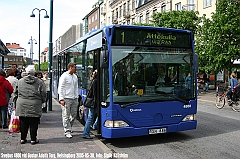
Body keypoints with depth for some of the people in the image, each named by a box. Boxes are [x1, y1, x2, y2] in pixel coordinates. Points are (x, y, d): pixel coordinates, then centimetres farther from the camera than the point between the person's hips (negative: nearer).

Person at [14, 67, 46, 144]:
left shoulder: (20, 81, 6)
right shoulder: (39, 82, -2)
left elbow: (15, 92, 12)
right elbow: (43, 94, -2)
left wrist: (15, 98, 25)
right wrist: (42, 101, 13)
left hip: (22, 106, 3)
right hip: (34, 106, -2)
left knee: (23, 123, 12)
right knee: (33, 124, 4)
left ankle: (23, 139, 19)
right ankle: (33, 139, 10)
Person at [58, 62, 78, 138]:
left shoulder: (75, 76, 14)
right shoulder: (64, 76, -8)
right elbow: (60, 88, -10)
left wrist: (77, 97, 15)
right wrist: (61, 99, -15)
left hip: (74, 99, 7)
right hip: (66, 99, -7)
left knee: (74, 114, 10)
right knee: (66, 116, -2)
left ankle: (68, 126, 31)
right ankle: (67, 131, 4)